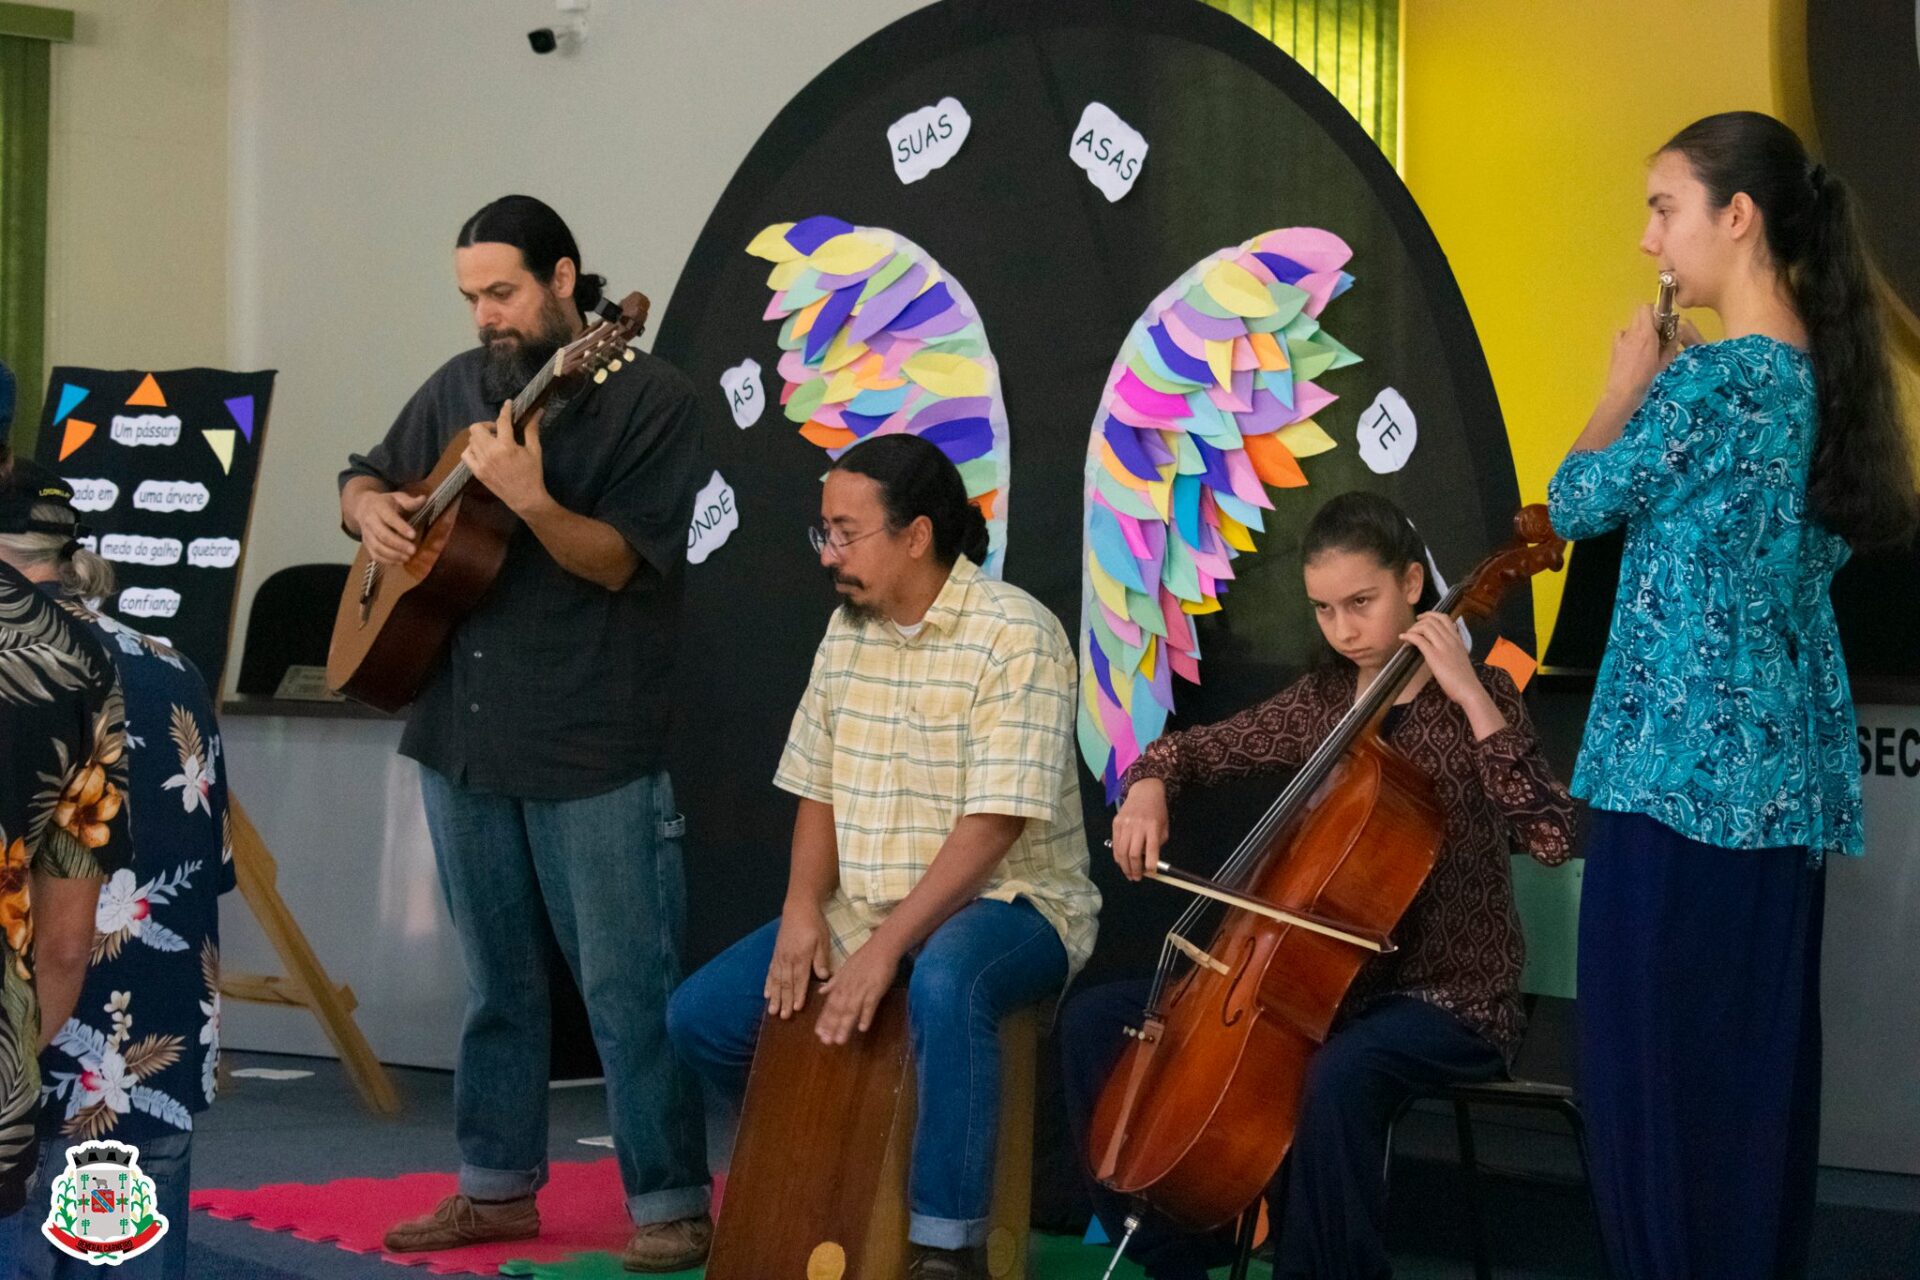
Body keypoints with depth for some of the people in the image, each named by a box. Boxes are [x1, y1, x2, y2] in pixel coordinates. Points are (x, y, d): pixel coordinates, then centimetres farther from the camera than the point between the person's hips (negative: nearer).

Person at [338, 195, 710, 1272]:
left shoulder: (650, 399, -8)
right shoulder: (460, 386, 11)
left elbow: (620, 562, -15)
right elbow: (366, 477, 23)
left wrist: (529, 499, -31)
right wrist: (371, 508, -1)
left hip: (595, 746, -6)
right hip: (463, 734, 6)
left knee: (627, 983, -4)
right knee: (497, 977, 15)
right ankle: (499, 1186, 24)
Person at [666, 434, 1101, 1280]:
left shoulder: (1015, 636, -16)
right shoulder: (849, 630, 8)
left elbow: (993, 824, -23)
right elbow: (819, 791, 12)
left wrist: (887, 945, -28)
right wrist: (804, 908, -7)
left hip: (1006, 903, -7)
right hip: (863, 908, 8)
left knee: (943, 986, -41)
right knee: (702, 1017, -5)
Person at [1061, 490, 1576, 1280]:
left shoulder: (1474, 700, -8)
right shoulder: (1319, 703, 7)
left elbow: (1551, 837, -23)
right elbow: (1194, 749, 19)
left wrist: (1473, 697, -26)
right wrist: (1147, 789, -4)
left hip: (1449, 996, -6)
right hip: (1330, 979, 6)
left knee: (1338, 1078, -40)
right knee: (1097, 1023, -3)